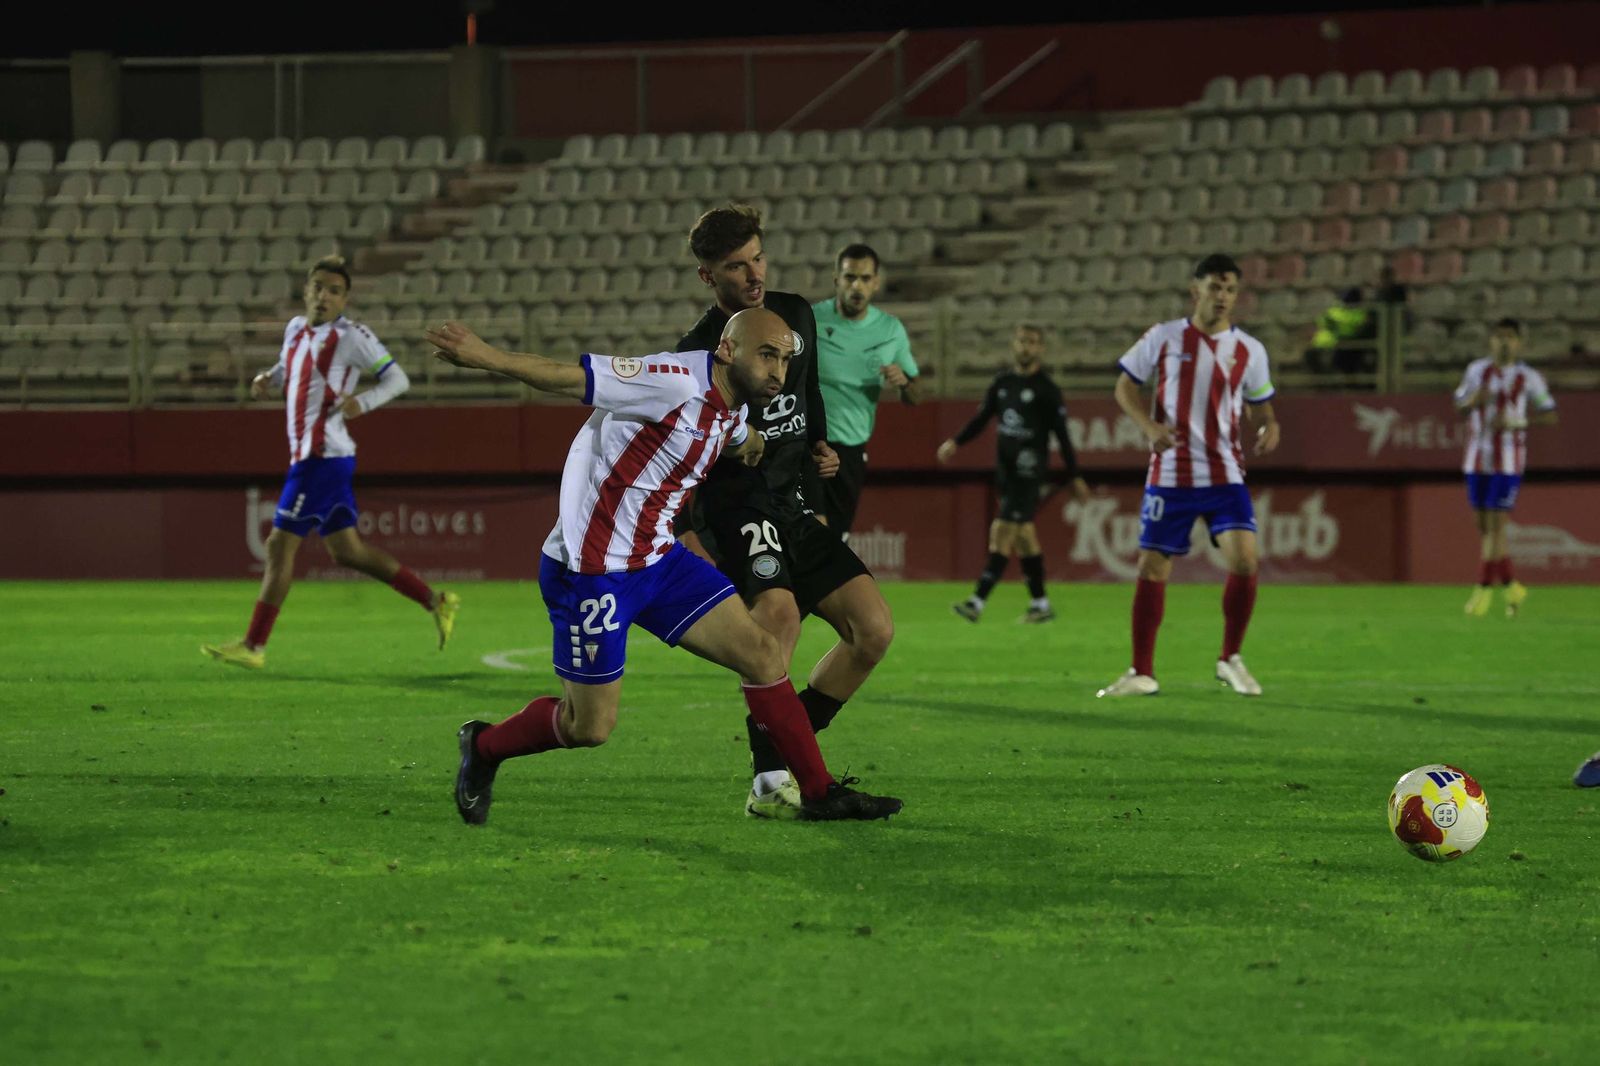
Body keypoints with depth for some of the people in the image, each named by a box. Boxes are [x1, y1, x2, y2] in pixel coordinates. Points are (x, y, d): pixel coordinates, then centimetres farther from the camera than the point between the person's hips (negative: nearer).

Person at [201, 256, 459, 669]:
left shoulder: (351, 336, -10)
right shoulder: (296, 328, 14)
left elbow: (398, 378, -9)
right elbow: (286, 367, 31)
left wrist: (363, 402, -27)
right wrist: (267, 378, 9)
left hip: (322, 456, -9)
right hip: (307, 453, 9)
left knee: (280, 544, -6)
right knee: (346, 550, 13)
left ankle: (254, 646, 0)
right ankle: (435, 602, 18)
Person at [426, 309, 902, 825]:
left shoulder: (731, 409, 7)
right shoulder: (676, 382, -22)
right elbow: (568, 376, -27)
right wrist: (486, 357, -33)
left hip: (657, 559, 9)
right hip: (591, 570, -9)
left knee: (762, 654, -2)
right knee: (590, 727, 1)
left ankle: (820, 794, 5)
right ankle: (483, 748, 29)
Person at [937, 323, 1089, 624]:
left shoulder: (1046, 389, -5)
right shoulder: (1002, 382, 11)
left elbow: (1062, 435, -4)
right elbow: (982, 418, 16)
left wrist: (1074, 477, -3)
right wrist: (956, 442, 0)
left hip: (1028, 472, -6)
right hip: (1005, 470, 6)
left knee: (1002, 533, -13)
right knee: (1023, 537, 11)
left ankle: (978, 602, -18)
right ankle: (1041, 604, 19)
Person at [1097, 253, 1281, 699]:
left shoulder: (1249, 351, 4)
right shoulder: (1163, 339, -1)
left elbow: (1260, 405, 15)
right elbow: (1125, 388, 5)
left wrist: (1269, 427, -8)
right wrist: (1149, 425, -13)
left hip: (1225, 476, 1)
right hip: (1170, 475, -1)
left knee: (1244, 560, -16)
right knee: (1152, 568, 1)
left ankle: (1230, 660, 3)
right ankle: (1142, 673, 13)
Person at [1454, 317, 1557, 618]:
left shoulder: (1529, 378, -3)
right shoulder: (1476, 370, 6)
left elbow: (1550, 416, -1)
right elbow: (1459, 408, 12)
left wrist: (1517, 422, -16)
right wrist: (1473, 400, -11)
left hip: (1508, 461, -4)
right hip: (1477, 458, 4)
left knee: (1495, 525, -9)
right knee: (1482, 524, 8)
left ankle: (1483, 591, -4)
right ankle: (1510, 587, 22)